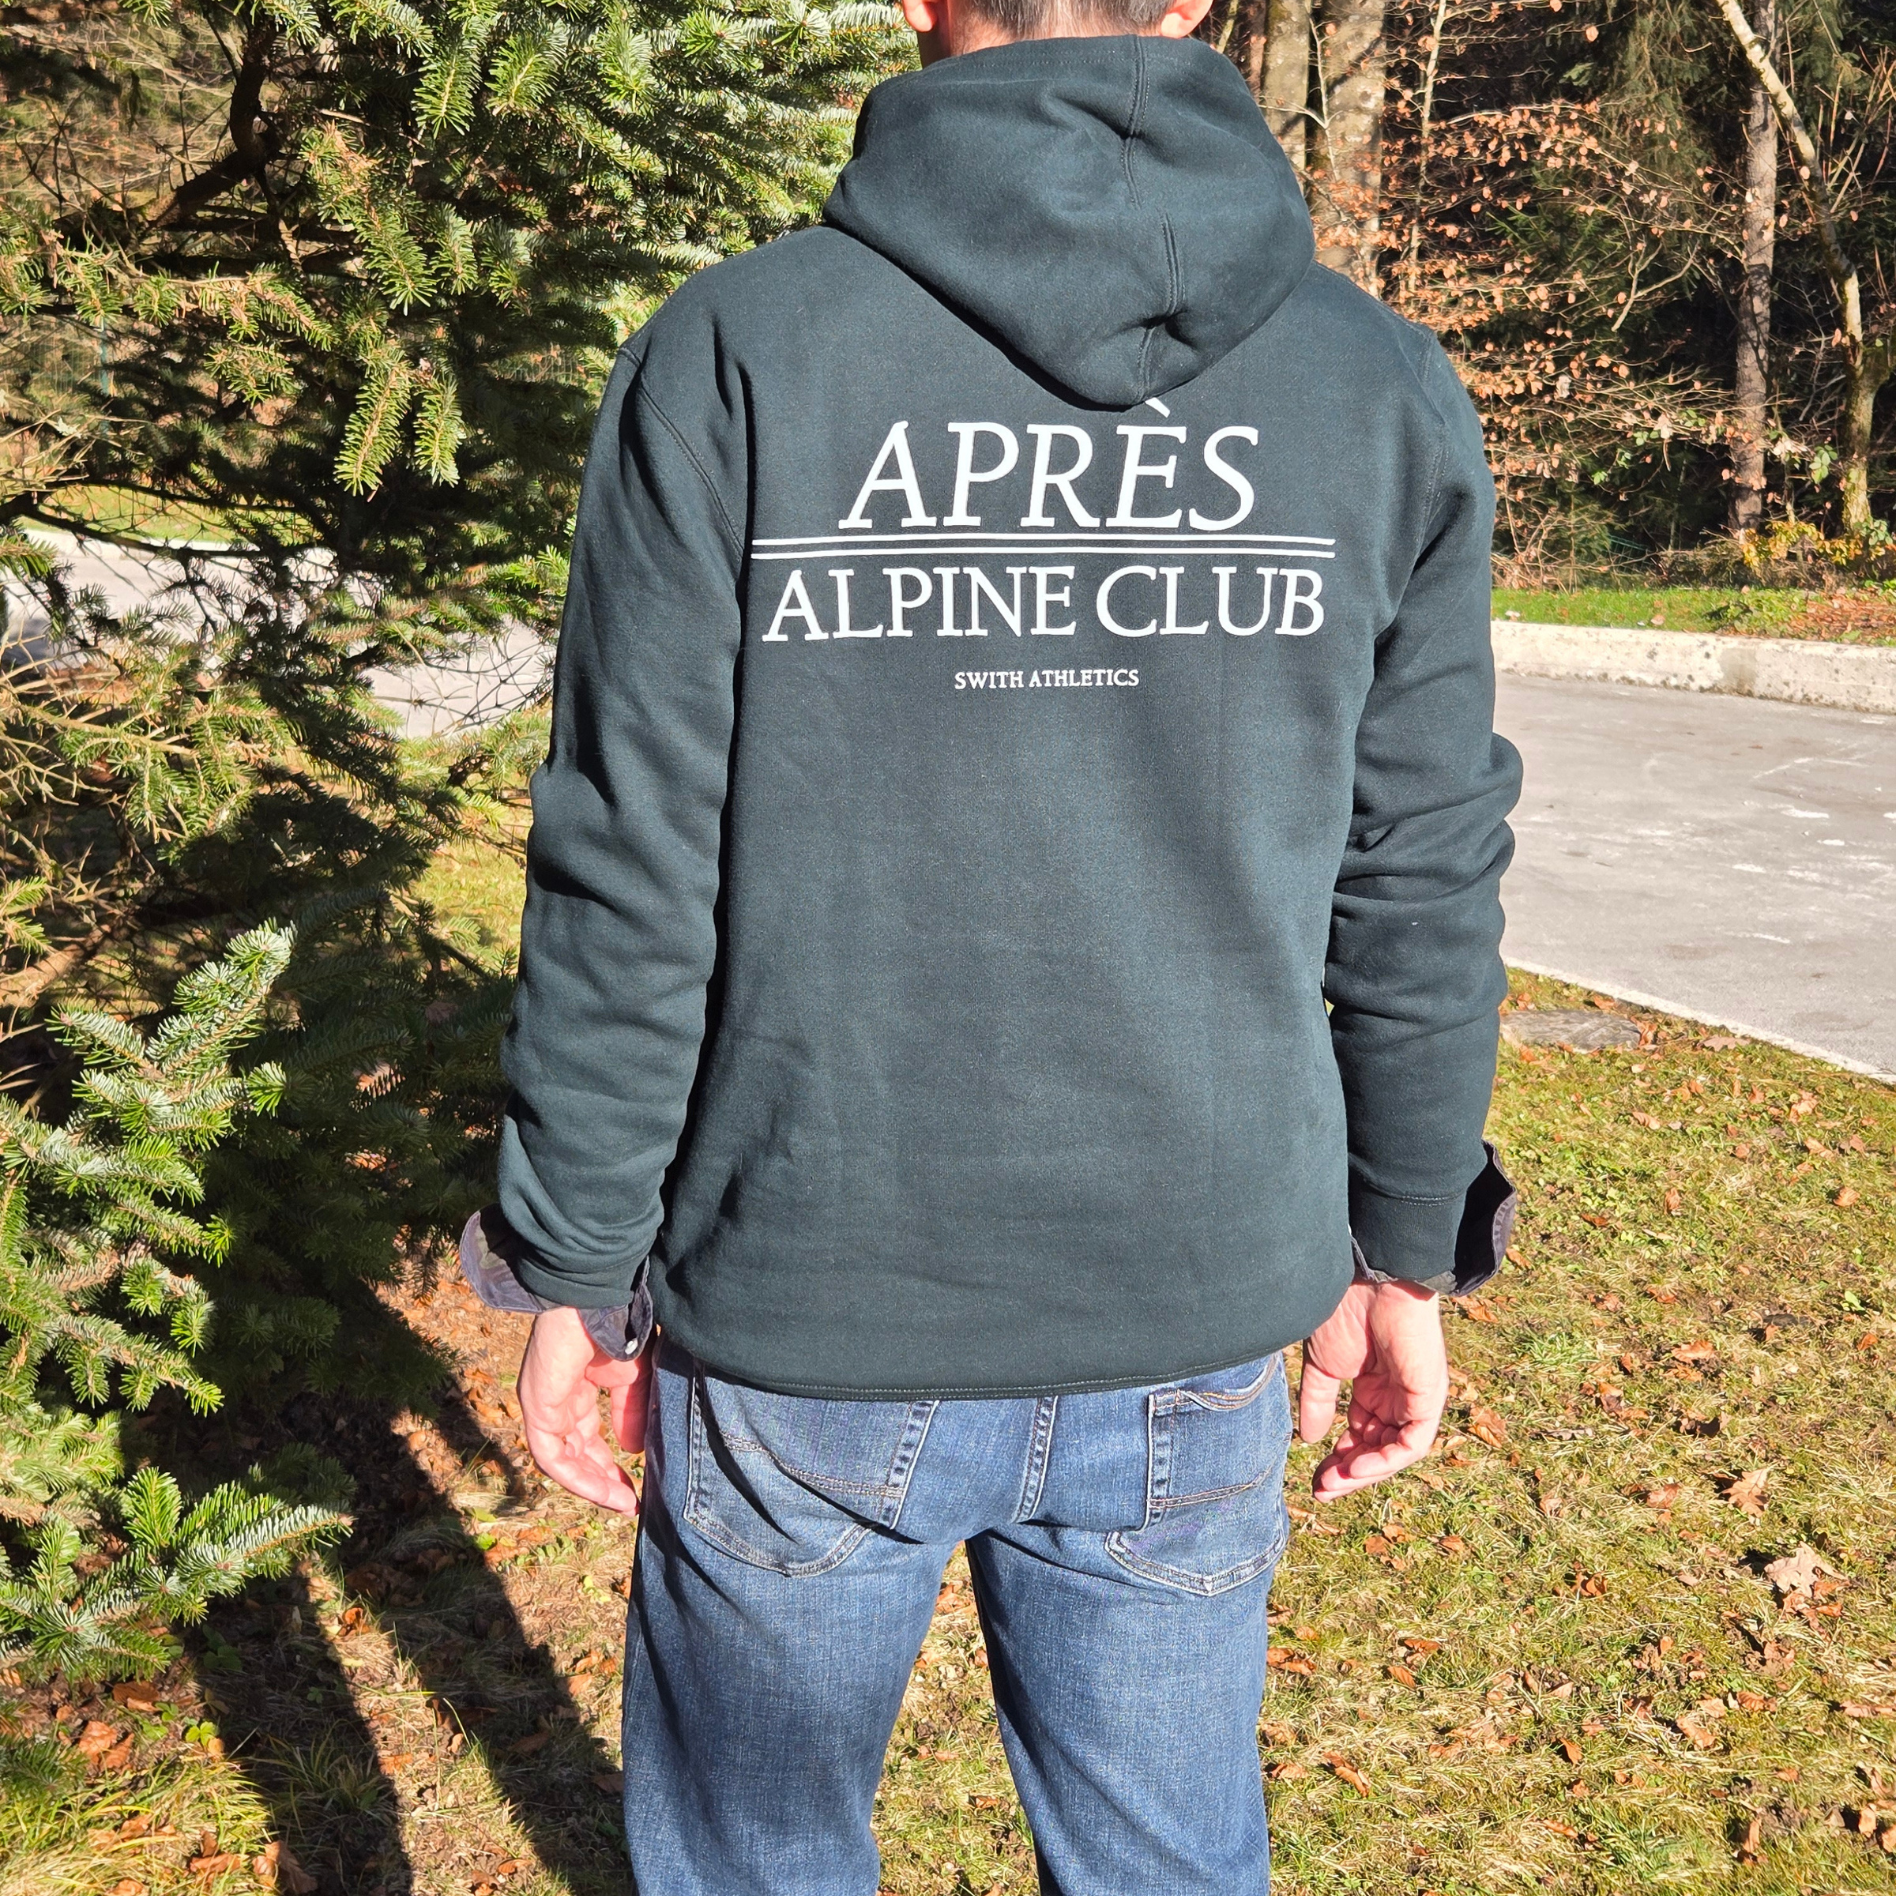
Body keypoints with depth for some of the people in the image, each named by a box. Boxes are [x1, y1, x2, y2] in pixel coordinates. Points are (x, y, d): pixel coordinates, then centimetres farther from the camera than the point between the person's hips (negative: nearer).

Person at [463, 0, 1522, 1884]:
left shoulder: (732, 357, -12)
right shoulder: (1390, 394, -3)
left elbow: (629, 885, -11)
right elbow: (1422, 891, 0)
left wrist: (573, 1268, 1)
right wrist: (1406, 1249, 12)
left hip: (807, 1345, -2)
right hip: (1195, 1351, 3)